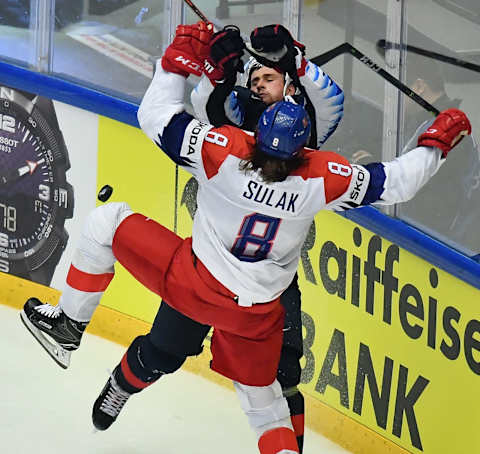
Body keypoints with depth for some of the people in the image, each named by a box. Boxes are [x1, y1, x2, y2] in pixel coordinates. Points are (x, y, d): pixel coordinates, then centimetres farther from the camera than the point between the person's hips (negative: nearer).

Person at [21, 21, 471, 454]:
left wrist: (179, 59, -2)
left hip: (191, 282, -2)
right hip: (256, 313, 2)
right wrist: (436, 143, 8)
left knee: (104, 222, 13)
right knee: (261, 394, 22)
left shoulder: (223, 150, -22)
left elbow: (156, 116, -13)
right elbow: (394, 183, -6)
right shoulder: (322, 176, -17)